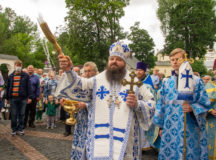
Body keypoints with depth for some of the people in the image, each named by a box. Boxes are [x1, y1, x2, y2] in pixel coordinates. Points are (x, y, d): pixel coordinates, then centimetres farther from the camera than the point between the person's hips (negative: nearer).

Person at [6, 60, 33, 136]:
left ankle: (20, 129, 19)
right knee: (13, 115, 6)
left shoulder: (26, 76, 1)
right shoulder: (10, 76, 9)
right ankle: (14, 129, 20)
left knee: (21, 114, 7)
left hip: (23, 98, -2)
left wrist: (29, 97, -7)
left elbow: (29, 87, -1)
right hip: (13, 98, 2)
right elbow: (8, 87, 14)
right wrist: (7, 98, 14)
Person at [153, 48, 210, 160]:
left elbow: (204, 104, -1)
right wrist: (161, 126, 13)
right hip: (169, 129, 3)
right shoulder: (167, 83, 9)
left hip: (189, 129, -3)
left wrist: (192, 108, -21)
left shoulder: (196, 81, 0)